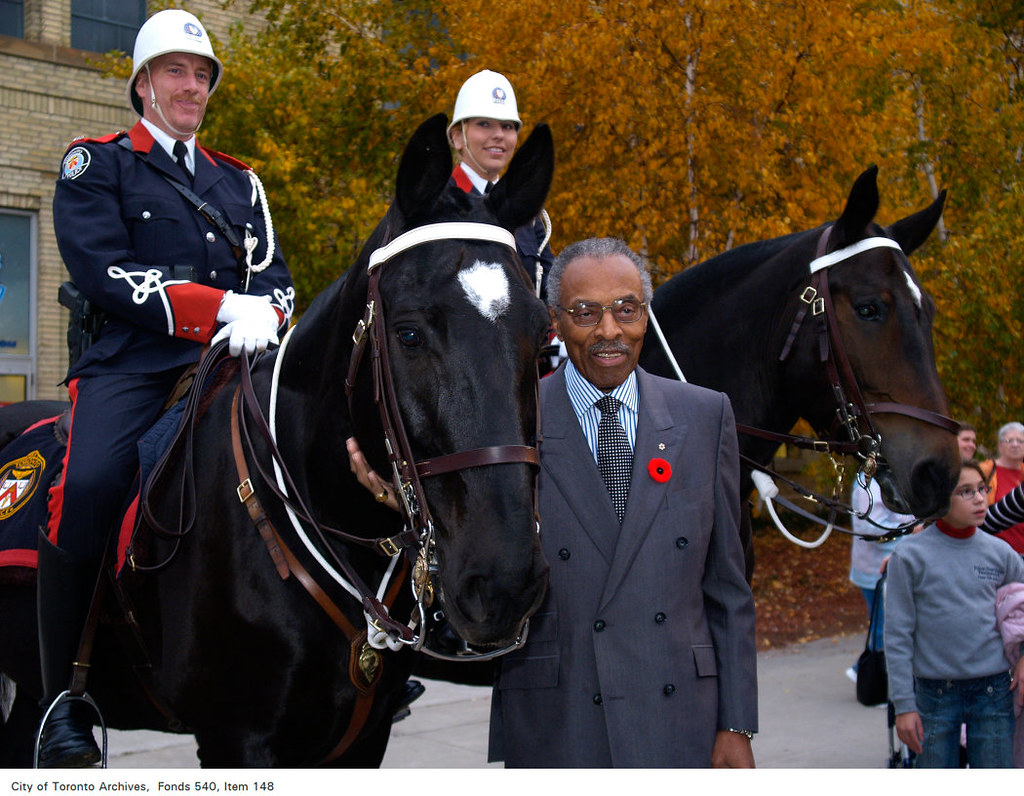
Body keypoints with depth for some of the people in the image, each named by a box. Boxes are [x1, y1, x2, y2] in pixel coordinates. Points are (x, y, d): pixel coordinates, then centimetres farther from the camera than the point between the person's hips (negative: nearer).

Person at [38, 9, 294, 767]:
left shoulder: (238, 182, 24)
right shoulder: (96, 164, 9)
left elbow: (273, 276, 16)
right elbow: (105, 272, -6)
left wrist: (262, 315, -10)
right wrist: (222, 308, -15)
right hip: (131, 363, -5)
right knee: (88, 485, -30)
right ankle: (65, 698, -19)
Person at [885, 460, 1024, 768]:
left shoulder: (998, 552, 3)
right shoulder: (910, 555, -6)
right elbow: (897, 635, -4)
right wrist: (903, 704, -6)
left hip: (994, 689, 2)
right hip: (935, 693, -2)